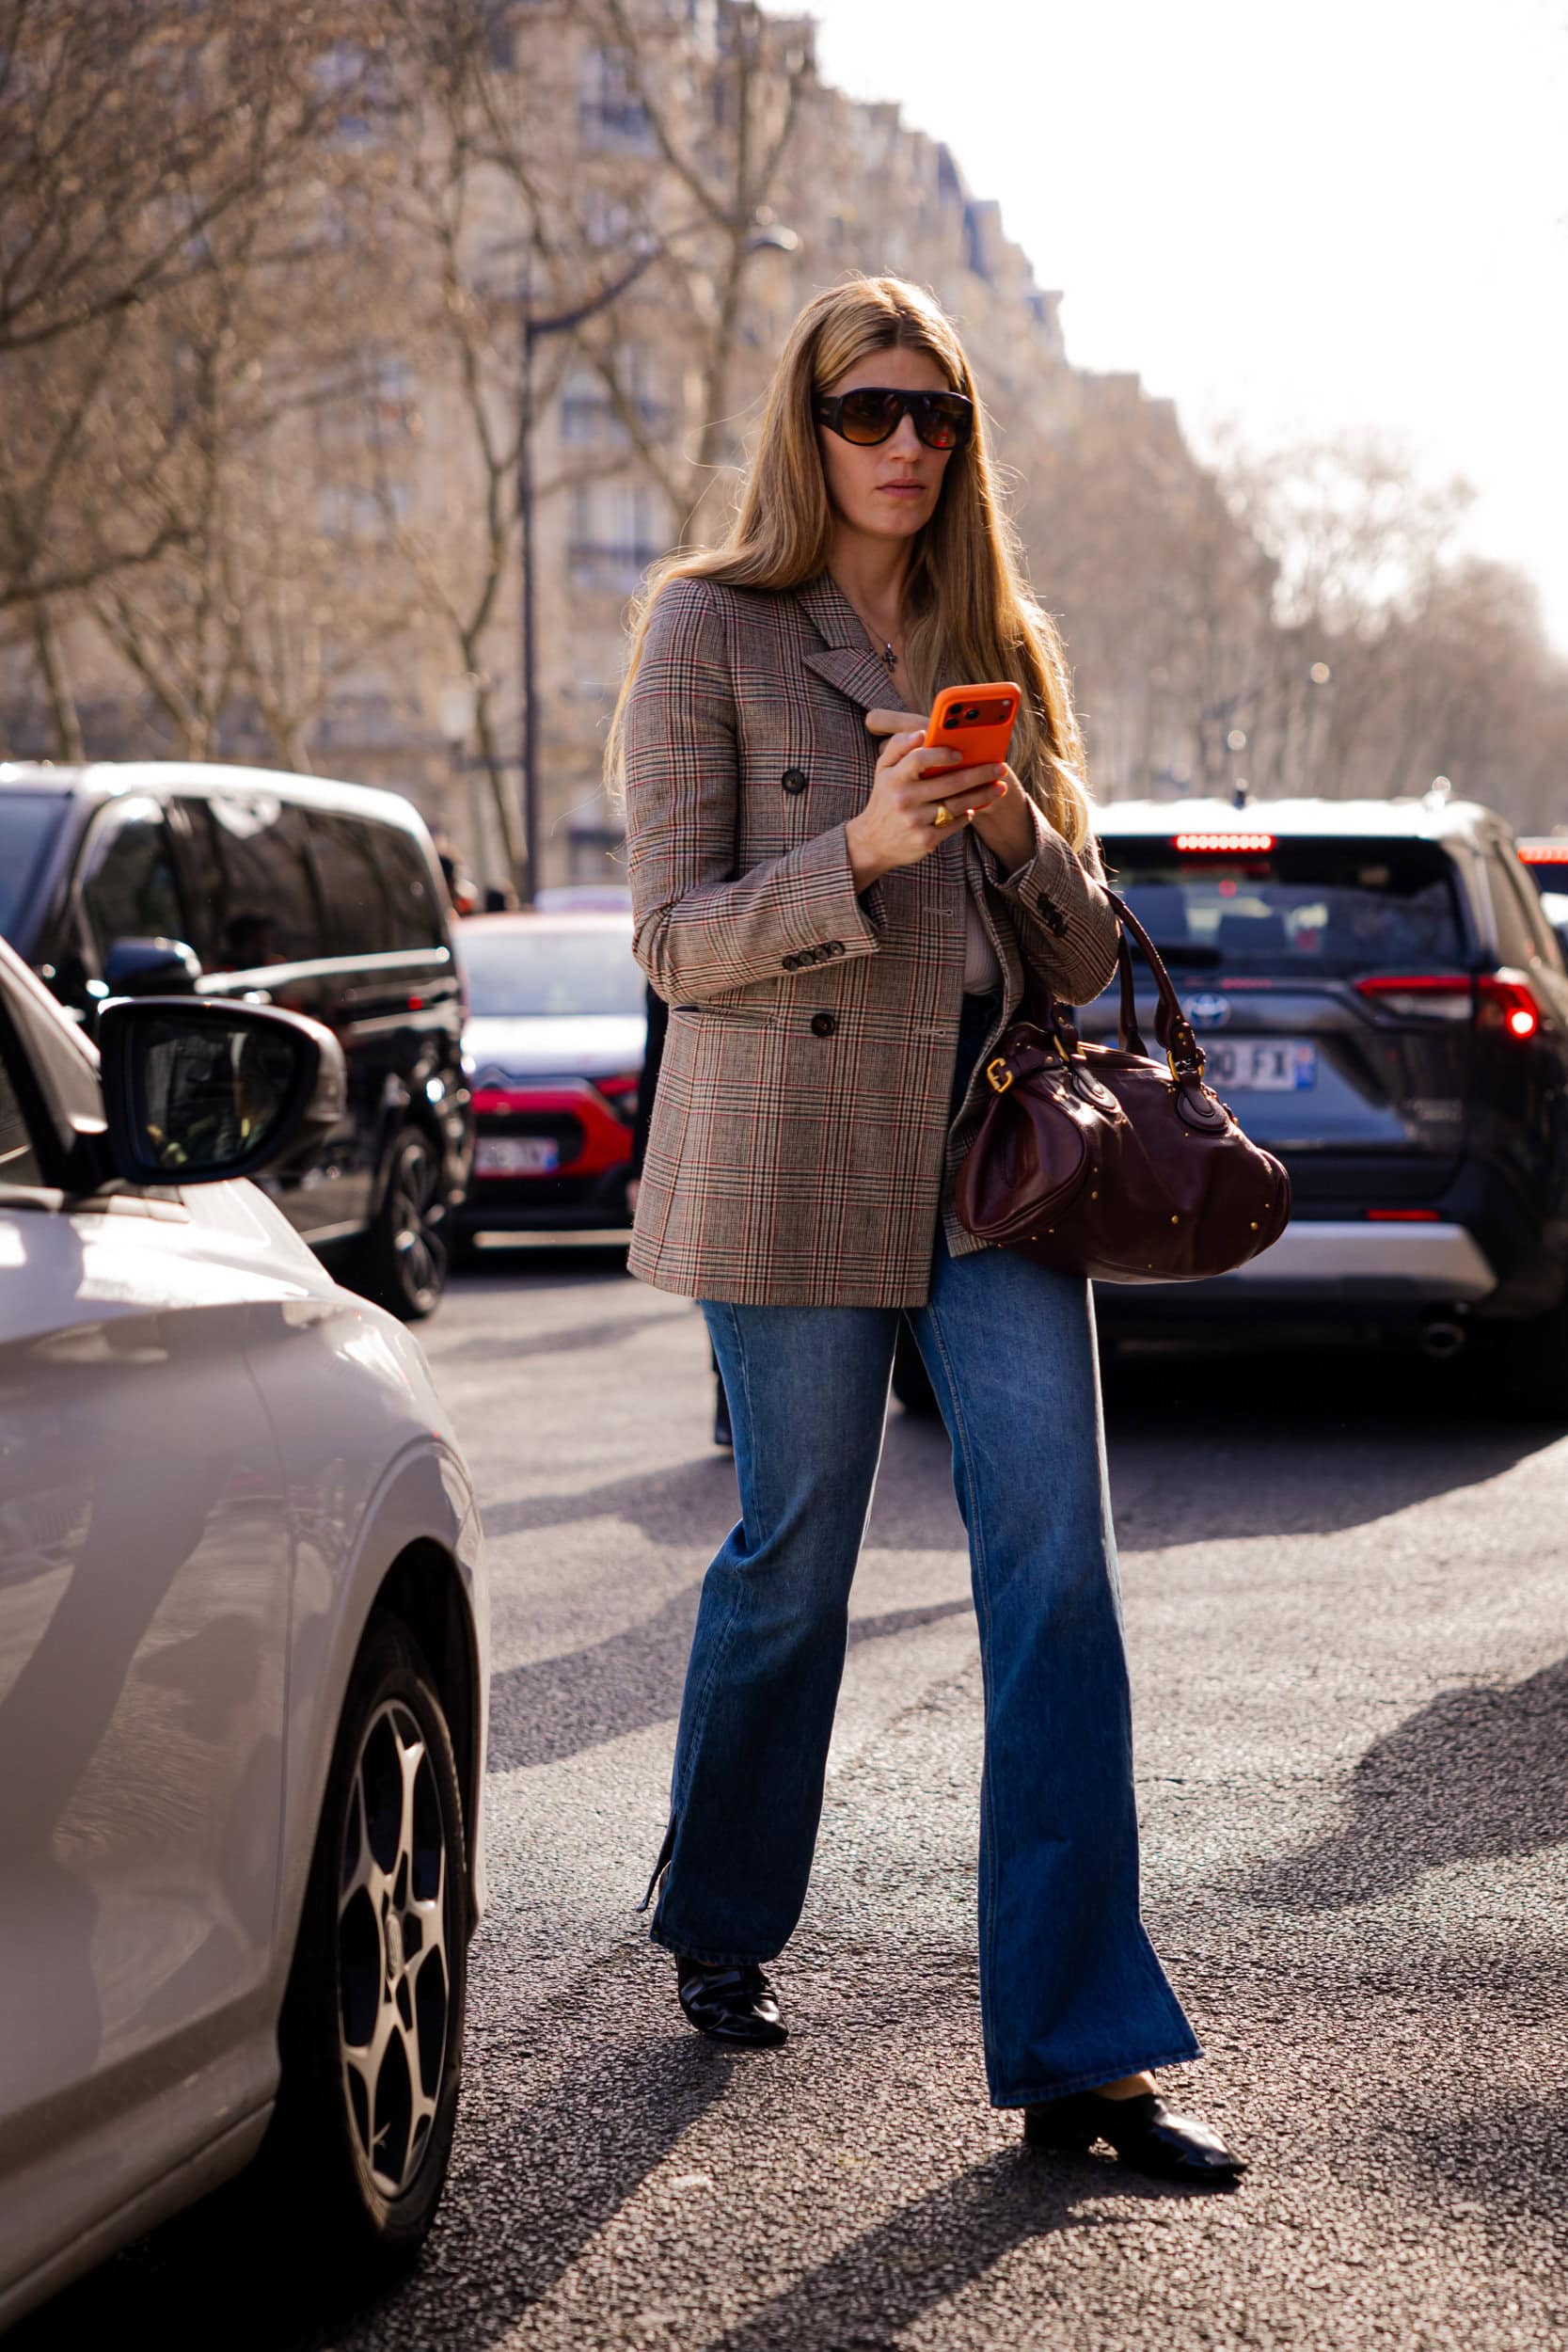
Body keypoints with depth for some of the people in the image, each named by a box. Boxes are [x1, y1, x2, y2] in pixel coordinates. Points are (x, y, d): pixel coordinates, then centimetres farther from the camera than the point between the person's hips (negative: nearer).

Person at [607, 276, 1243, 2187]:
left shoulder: (999, 646, 13)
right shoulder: (709, 630, 0)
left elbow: (1084, 953, 13)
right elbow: (678, 940, -6)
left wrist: (1018, 838, -8)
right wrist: (863, 848, -21)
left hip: (993, 1150, 4)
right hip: (800, 1160, -4)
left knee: (1056, 1567, -6)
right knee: (791, 1565, 6)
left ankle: (1075, 2048, -4)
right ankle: (719, 1925, 32)